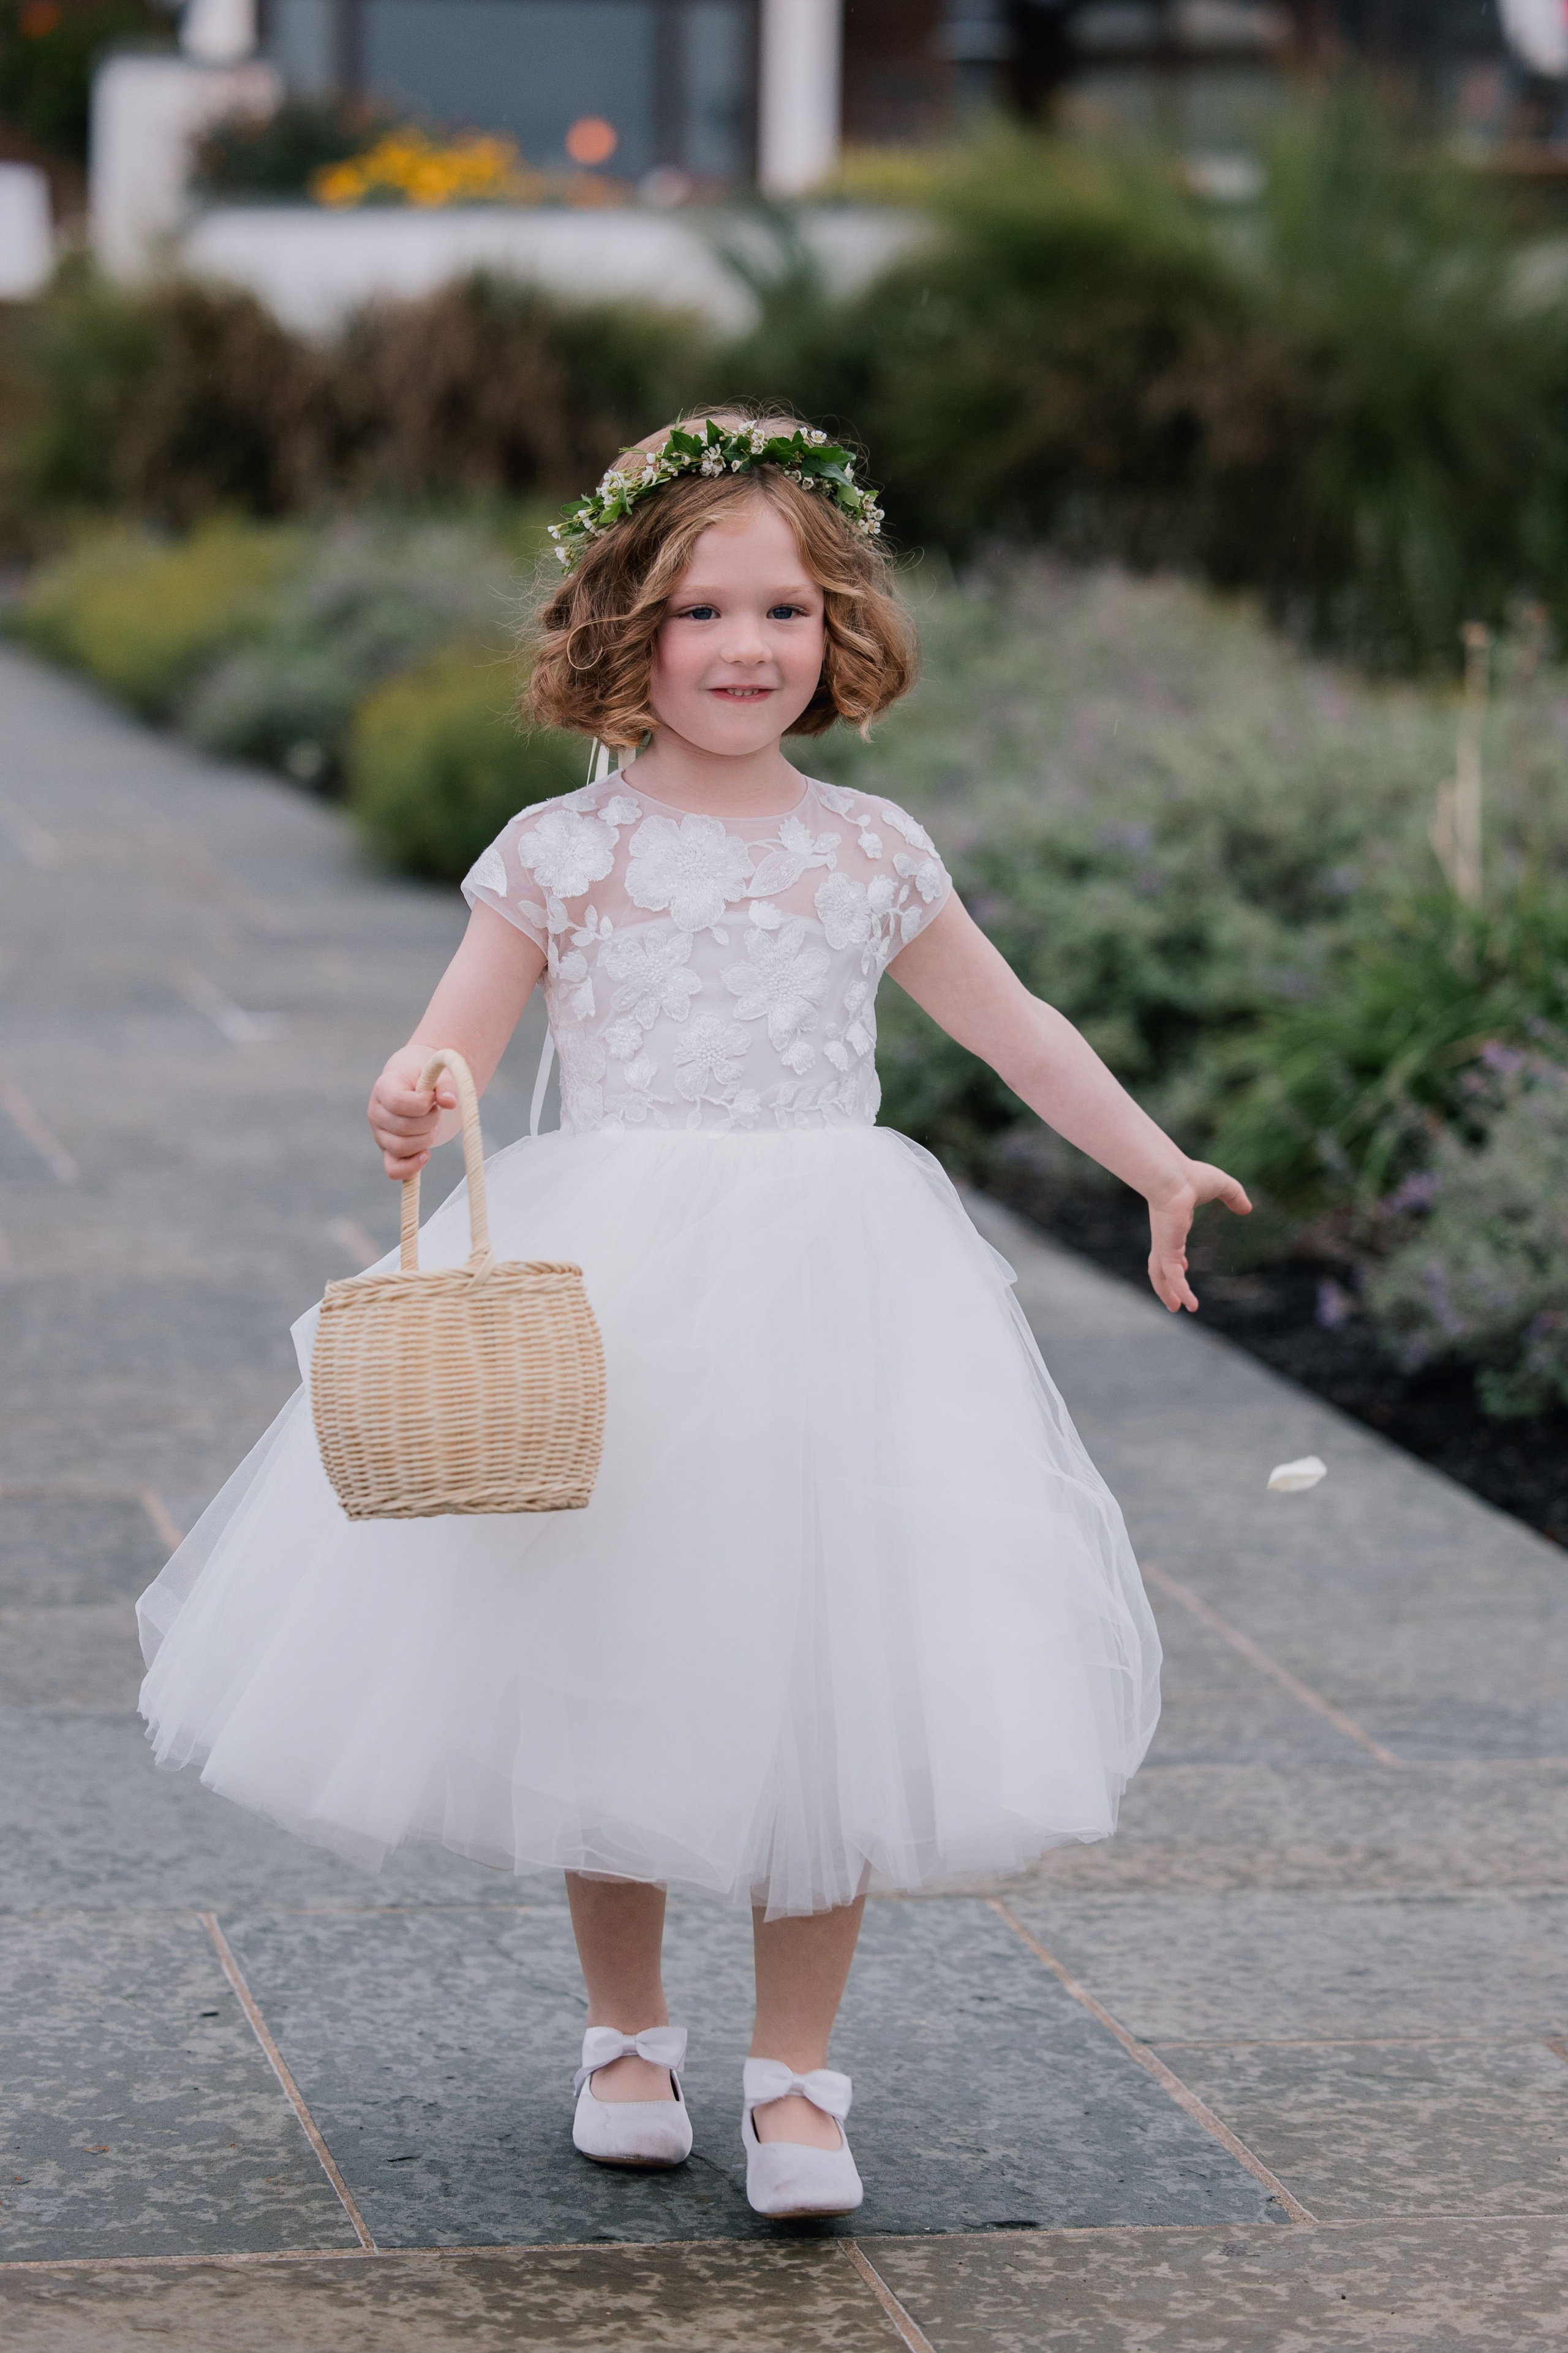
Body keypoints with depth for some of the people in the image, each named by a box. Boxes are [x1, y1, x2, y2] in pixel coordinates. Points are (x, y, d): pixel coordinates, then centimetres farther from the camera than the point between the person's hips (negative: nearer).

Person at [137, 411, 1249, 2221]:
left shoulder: (871, 852, 7)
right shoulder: (564, 851, 0)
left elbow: (1014, 1029, 18)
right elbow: (452, 1043, -2)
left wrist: (1159, 1167, 19)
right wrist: (411, 1107, -25)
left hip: (826, 1300, 1)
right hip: (608, 1295, -1)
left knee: (820, 1674, -1)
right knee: (610, 1670, 6)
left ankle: (792, 2072, 12)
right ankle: (625, 2031, 26)